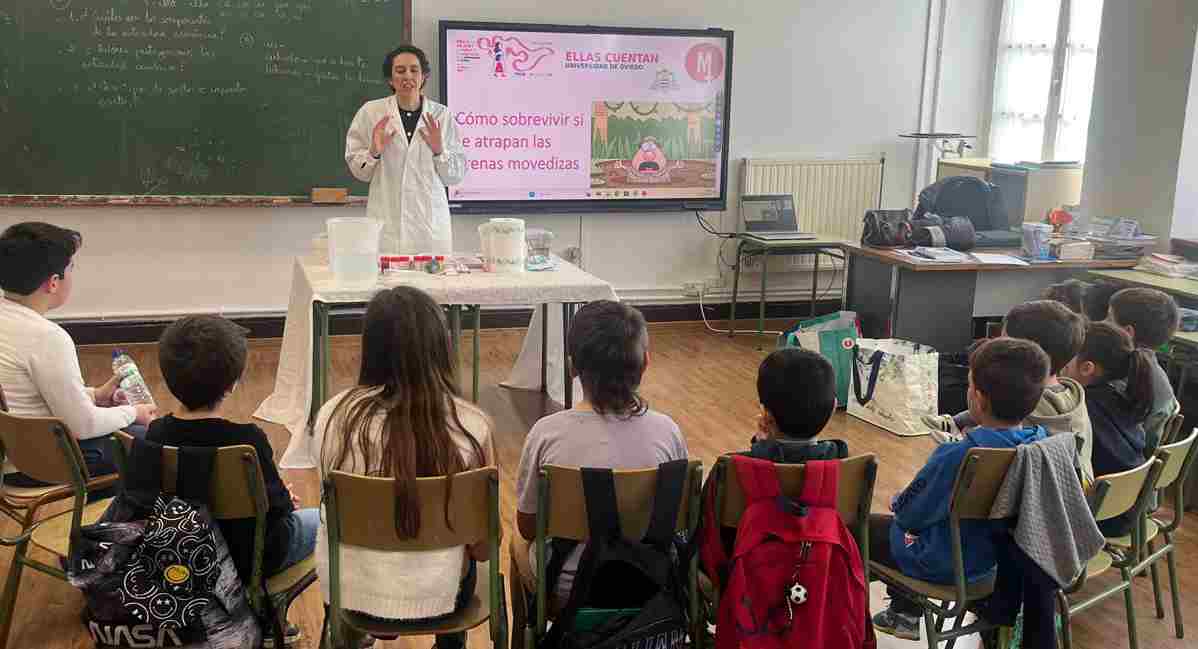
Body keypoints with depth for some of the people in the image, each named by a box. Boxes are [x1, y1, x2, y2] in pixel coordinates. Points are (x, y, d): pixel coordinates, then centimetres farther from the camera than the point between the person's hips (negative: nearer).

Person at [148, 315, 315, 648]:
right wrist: (286, 499, 3)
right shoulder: (247, 440, -30)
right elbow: (275, 507, -22)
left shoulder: (156, 434, -13)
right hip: (248, 558, -6)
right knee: (320, 518, 21)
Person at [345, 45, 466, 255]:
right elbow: (357, 170, 7)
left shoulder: (441, 115, 4)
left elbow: (456, 175, 6)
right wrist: (374, 152, -11)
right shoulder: (371, 112, 3)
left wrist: (439, 150, -11)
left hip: (431, 221, 1)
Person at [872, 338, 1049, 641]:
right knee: (890, 524, 30)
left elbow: (909, 514, -18)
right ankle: (905, 615, 40)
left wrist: (897, 502, 2)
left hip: (947, 562, -7)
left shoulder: (956, 457, -34)